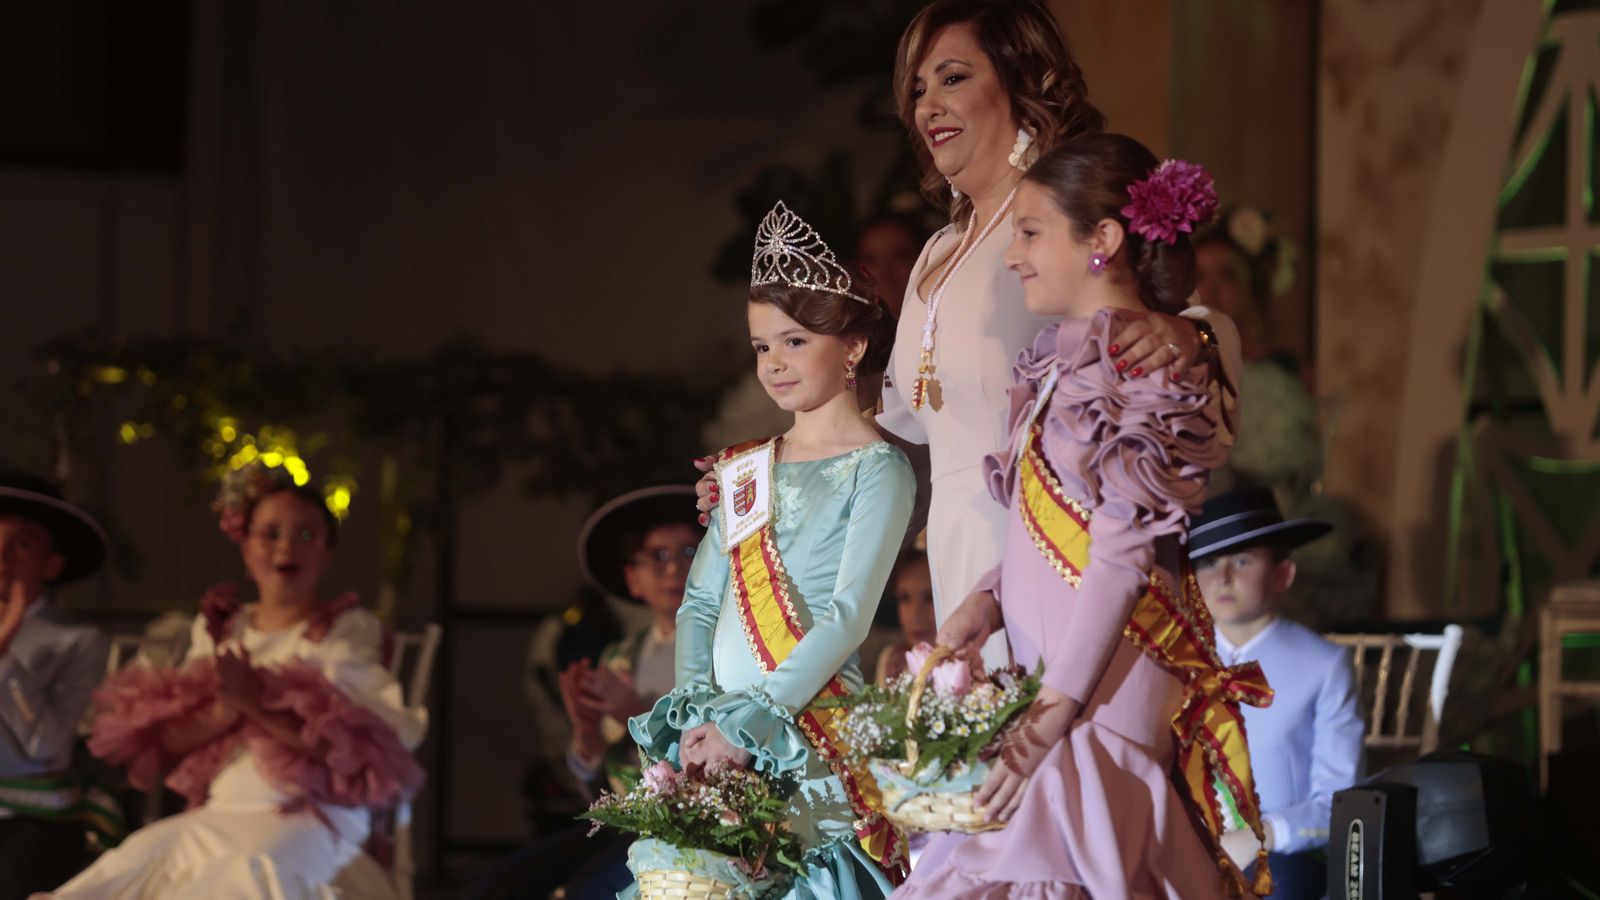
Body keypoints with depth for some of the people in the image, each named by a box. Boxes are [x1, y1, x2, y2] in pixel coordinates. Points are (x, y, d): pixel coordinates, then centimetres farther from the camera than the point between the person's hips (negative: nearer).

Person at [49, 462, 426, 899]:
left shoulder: (348, 630, 4)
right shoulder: (218, 629, 17)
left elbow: (347, 748, -10)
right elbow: (165, 741, 8)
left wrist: (256, 703, -16)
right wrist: (222, 712, -12)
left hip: (312, 814, -4)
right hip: (220, 810, 4)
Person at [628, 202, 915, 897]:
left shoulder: (876, 469, -2)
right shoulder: (743, 471, 16)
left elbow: (848, 616, -12)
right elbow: (700, 604, 14)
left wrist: (747, 726, -17)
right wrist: (693, 714, -4)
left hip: (811, 731, -5)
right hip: (722, 733, 5)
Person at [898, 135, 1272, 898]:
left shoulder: (1140, 362, -10)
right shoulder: (1068, 356, 17)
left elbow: (1124, 554, -15)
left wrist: (1056, 708, -18)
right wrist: (989, 600, 4)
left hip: (1106, 684, -8)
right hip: (1049, 674, 8)